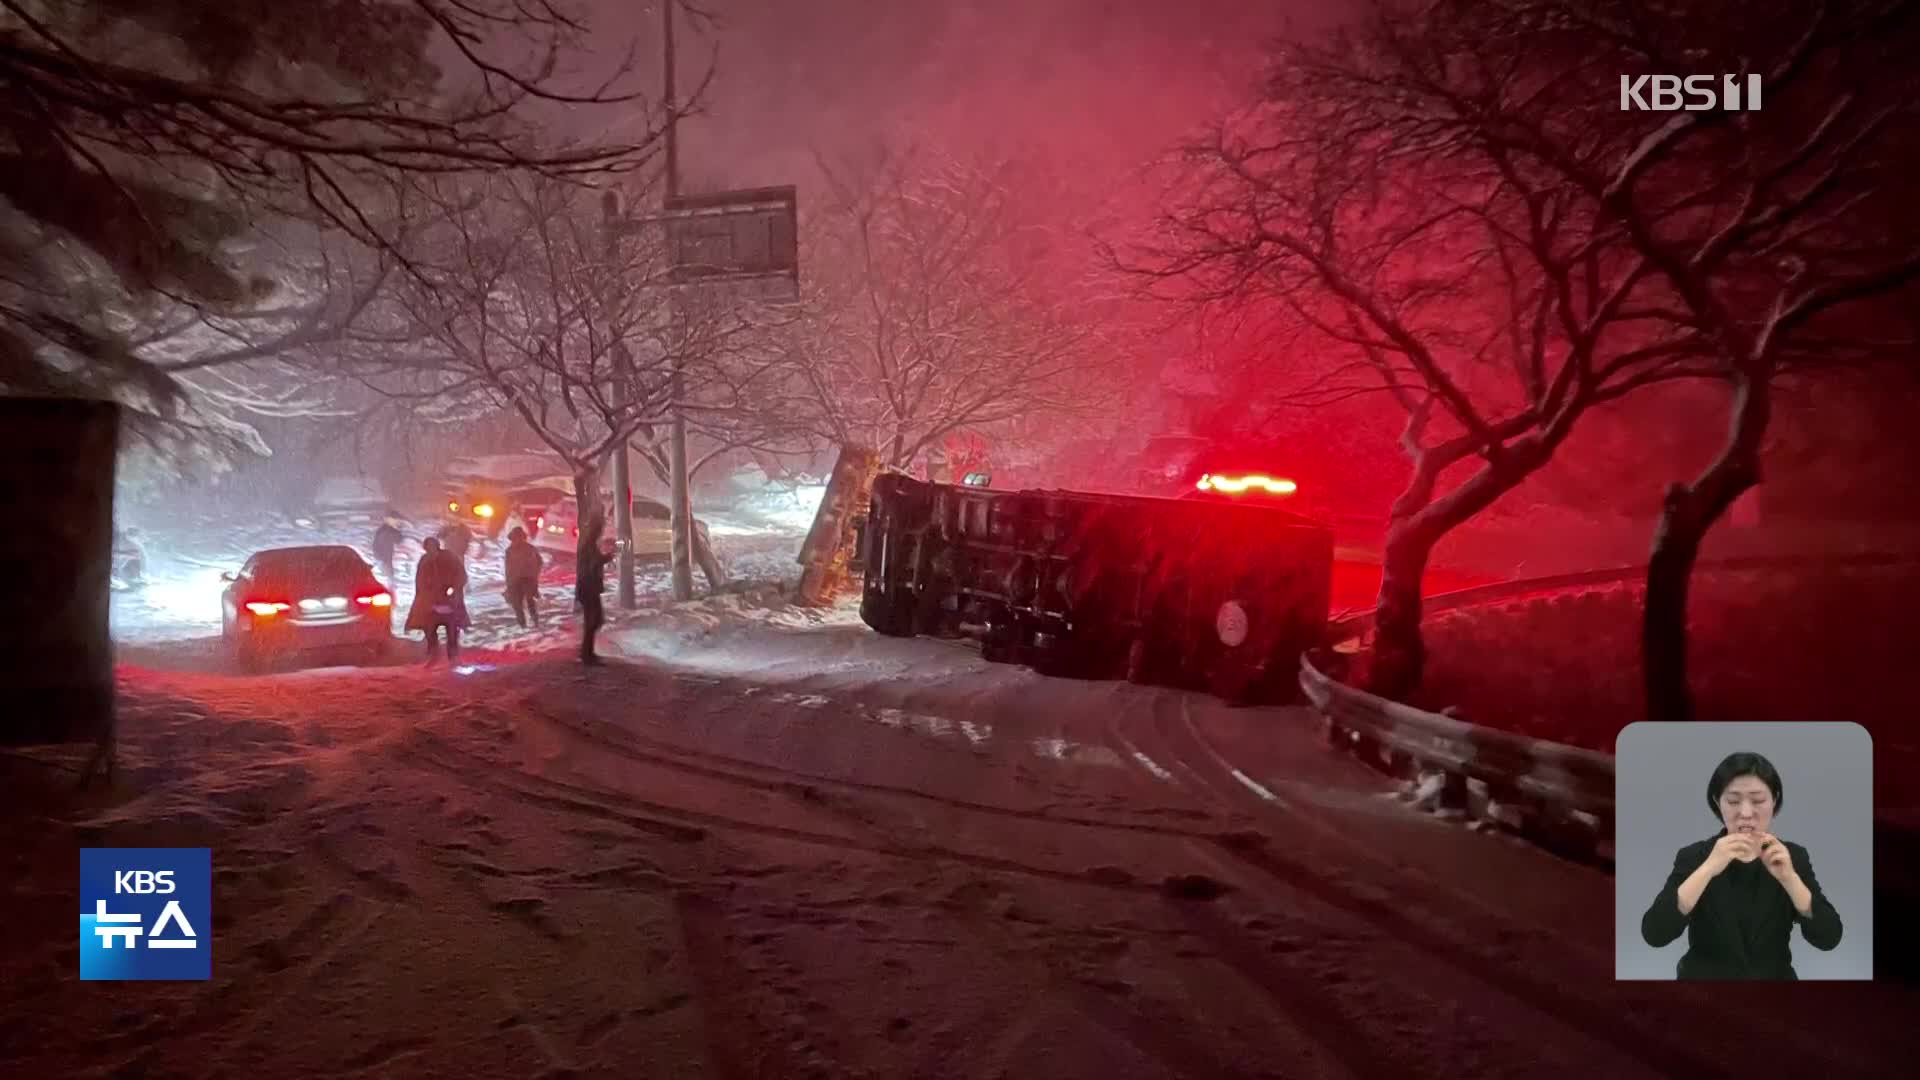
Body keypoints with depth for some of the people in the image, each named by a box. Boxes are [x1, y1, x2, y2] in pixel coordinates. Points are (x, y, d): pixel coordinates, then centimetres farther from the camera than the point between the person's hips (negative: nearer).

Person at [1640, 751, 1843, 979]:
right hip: (1706, 977, -2)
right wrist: (1708, 868, -26)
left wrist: (1788, 877, -24)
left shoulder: (1794, 856, 1)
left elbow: (1829, 938, -11)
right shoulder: (1694, 856, -6)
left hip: (1774, 977, 2)